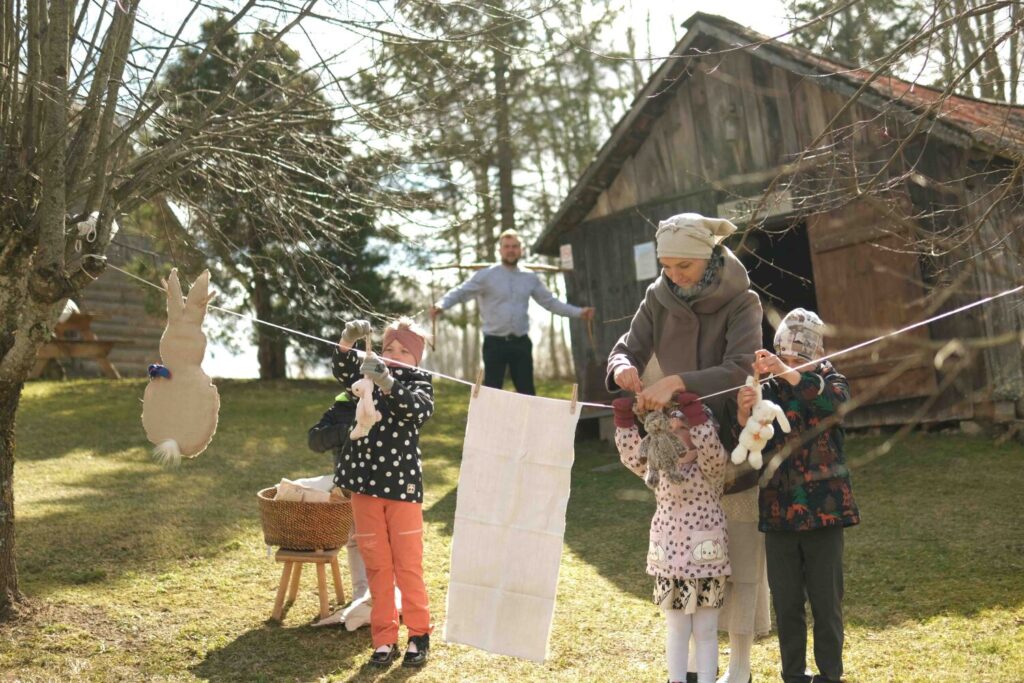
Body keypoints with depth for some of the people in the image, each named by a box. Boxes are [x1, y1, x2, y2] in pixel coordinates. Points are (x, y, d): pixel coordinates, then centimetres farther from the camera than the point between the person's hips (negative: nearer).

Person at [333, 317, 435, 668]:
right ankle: (384, 638, 19)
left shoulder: (419, 382, -3)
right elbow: (344, 371, -8)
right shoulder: (370, 376, 8)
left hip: (402, 484, -3)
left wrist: (387, 383, -39)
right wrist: (348, 342, -26)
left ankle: (419, 634, 19)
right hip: (365, 483, 3)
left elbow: (419, 408, -24)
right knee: (377, 565, 10)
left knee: (407, 564, 4)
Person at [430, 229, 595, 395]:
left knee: (527, 392, 7)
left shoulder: (530, 277, 9)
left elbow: (550, 301, 14)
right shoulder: (486, 275, -2)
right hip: (495, 343, -3)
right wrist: (441, 305, -26)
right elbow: (460, 292, -7)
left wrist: (578, 312, 8)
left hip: (521, 343, 3)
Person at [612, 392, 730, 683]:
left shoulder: (712, 464, -7)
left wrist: (691, 403, -33)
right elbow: (631, 453, -2)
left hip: (705, 558, -4)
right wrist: (623, 417, -13)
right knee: (677, 629, 13)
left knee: (706, 630, 7)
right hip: (669, 558, 4)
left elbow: (709, 444, -26)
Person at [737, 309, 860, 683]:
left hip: (823, 510, -2)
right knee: (786, 603, 10)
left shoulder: (828, 380, -1)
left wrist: (789, 374, -38)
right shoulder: (767, 390, 2)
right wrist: (744, 416, -27)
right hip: (779, 512, 2)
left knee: (826, 601, 7)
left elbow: (838, 402, -27)